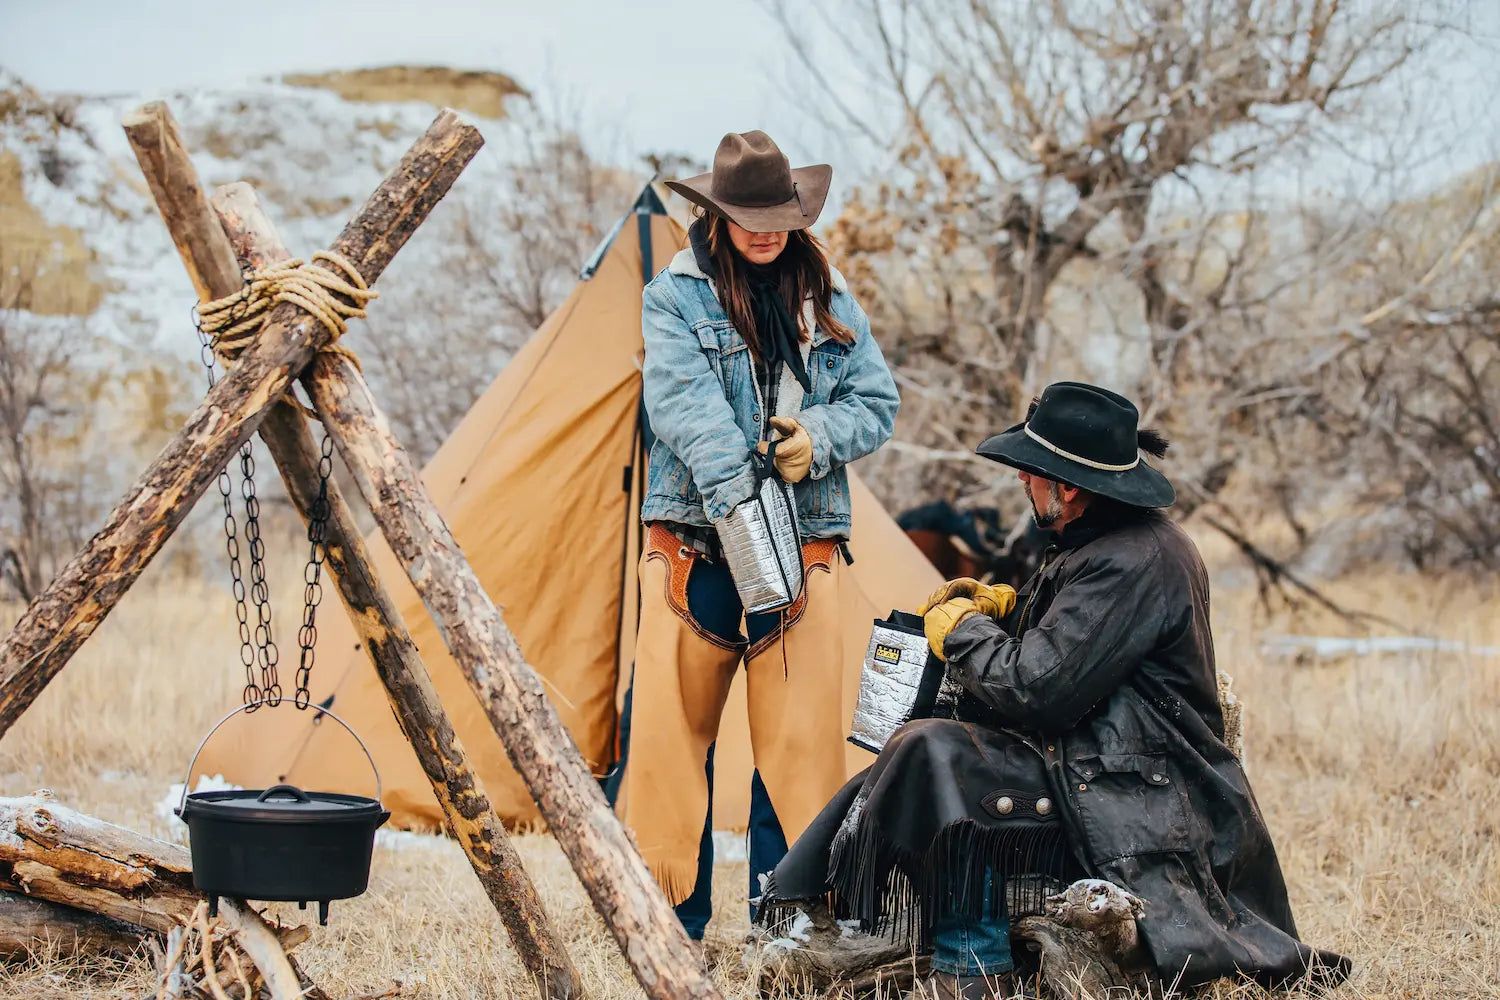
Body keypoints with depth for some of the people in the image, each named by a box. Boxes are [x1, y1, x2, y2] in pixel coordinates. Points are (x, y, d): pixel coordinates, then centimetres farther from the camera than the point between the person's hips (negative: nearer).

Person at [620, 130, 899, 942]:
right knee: (673, 726, 0)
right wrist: (738, 497, -28)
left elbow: (877, 403, 11)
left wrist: (816, 438, -10)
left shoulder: (829, 301, 12)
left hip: (805, 543, 3)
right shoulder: (675, 296, 0)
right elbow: (687, 405, -14)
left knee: (800, 731, 1)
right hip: (695, 543, -2)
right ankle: (669, 914, 11)